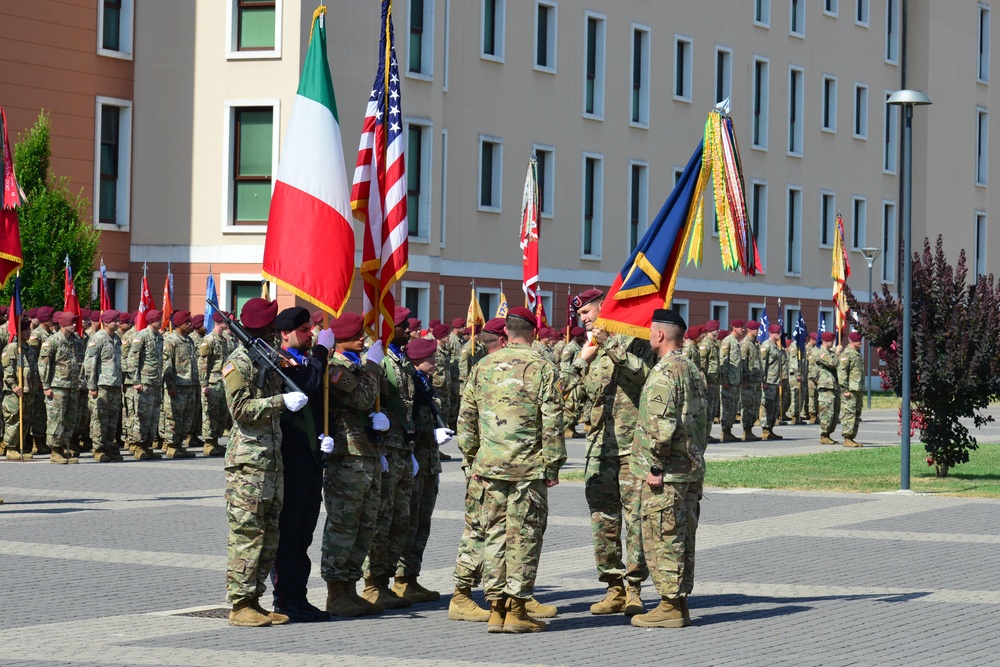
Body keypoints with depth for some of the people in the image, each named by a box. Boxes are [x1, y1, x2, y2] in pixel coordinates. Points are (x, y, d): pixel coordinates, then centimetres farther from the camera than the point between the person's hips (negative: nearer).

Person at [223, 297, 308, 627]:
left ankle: (254, 600, 15)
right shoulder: (240, 361, -8)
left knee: (269, 535, 10)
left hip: (273, 460, 9)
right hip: (247, 462, -9)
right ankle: (239, 605, -5)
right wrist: (282, 401, -23)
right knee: (246, 533, -8)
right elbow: (241, 408, -17)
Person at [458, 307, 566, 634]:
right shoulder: (542, 369, -6)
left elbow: (466, 419, 11)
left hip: (490, 466, 4)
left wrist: (472, 458, 20)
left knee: (495, 533, 9)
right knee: (524, 535, 1)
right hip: (528, 467, -4)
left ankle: (496, 608, 9)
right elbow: (552, 423, -8)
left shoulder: (482, 367, 8)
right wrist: (553, 466, -2)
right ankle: (516, 609, 0)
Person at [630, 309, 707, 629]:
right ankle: (681, 603, 18)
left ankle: (670, 607, -2)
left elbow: (661, 425, -23)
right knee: (682, 539, 13)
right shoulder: (693, 370, 15)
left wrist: (655, 466, -17)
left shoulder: (664, 372, -16)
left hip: (664, 474, -10)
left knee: (663, 539, -4)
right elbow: (702, 419, 20)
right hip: (692, 470, 10)